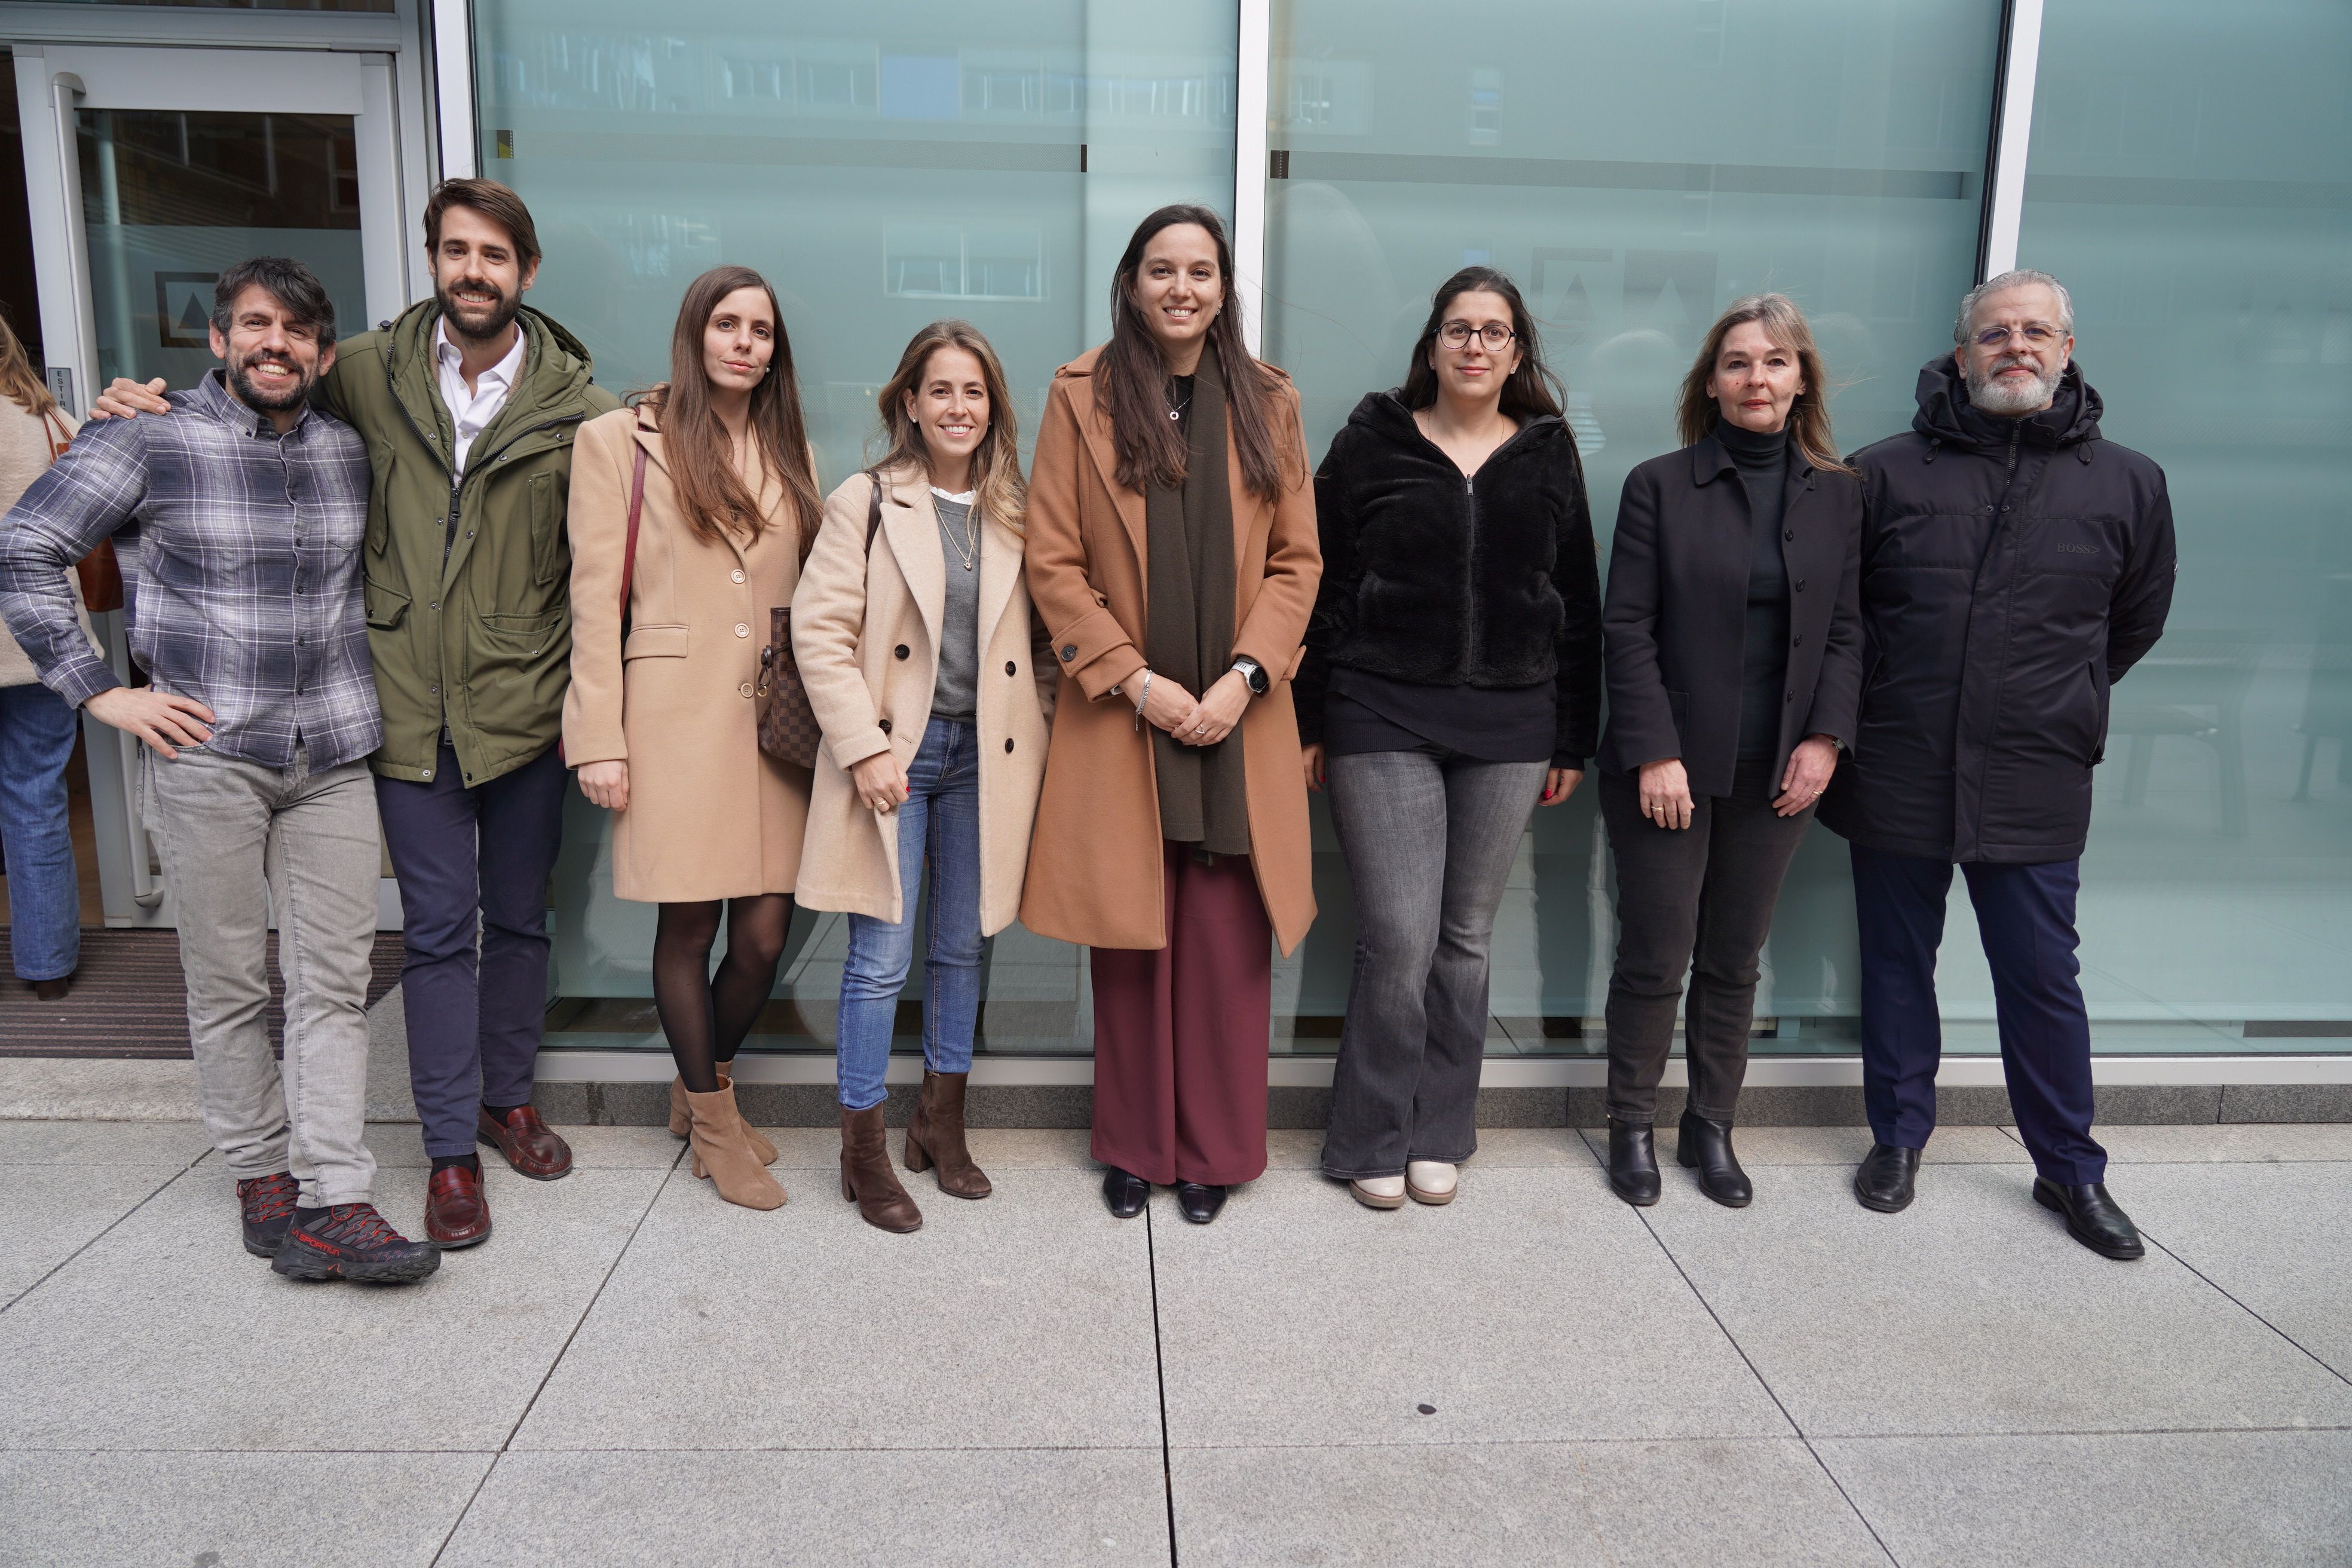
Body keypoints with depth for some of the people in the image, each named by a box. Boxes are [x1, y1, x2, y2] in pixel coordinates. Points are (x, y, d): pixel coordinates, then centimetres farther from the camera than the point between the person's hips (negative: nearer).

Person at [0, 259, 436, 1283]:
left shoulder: (351, 455, 10)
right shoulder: (149, 445, -1)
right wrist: (102, 692, -5)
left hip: (334, 757, 3)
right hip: (205, 754, -3)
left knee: (335, 982, -1)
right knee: (230, 986, 6)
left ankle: (333, 1203, 2)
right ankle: (261, 1176, 20)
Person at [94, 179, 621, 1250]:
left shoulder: (574, 402, -2)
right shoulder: (371, 372, 2)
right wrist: (155, 403, 2)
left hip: (524, 707, 0)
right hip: (411, 707, 0)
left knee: (519, 918, 13)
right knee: (437, 930, 4)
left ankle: (507, 1098, 34)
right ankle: (451, 1150, 17)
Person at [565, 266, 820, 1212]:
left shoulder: (789, 451, 16)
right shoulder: (619, 440, 3)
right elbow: (594, 599, -1)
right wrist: (599, 740, -7)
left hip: (773, 717, 4)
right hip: (675, 716, -4)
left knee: (764, 933, 3)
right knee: (688, 926, 3)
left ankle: (702, 1086, 30)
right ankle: (713, 1119, 23)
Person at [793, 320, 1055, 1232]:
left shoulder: (1014, 515, 9)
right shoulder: (866, 504, -3)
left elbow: (1039, 641, 13)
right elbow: (819, 630, -8)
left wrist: (1040, 733, 1)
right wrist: (864, 748, -14)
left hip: (983, 755, 4)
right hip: (894, 752, -4)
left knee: (961, 949, 13)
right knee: (882, 958, -1)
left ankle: (942, 1124, 30)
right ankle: (862, 1149, 14)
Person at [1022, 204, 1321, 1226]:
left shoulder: (1267, 403, 9)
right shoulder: (1082, 398, 3)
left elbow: (1297, 560, 6)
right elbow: (1053, 564, -2)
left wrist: (1245, 675, -8)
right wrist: (1137, 681, -10)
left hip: (1238, 717, 1)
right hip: (1122, 713, -1)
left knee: (1226, 940, 4)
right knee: (1130, 938, 5)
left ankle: (1214, 1151, 19)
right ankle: (1133, 1149, 22)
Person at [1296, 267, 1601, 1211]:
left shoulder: (1549, 455, 10)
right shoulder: (1373, 443, 4)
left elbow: (1578, 604, 10)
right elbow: (1325, 589, 3)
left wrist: (1572, 740, 7)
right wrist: (1310, 724, -1)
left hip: (1510, 723, 3)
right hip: (1384, 716, -2)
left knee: (1467, 937, 9)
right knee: (1399, 939, -6)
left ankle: (1438, 1135, 23)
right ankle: (1372, 1140, 11)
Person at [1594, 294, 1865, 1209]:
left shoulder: (1837, 495, 8)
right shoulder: (1660, 486, -2)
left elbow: (1845, 629, 9)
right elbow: (1628, 628, -6)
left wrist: (1826, 737, -4)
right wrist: (1653, 752, -13)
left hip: (1778, 772, 3)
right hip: (1671, 767, -3)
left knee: (1735, 960, 12)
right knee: (1656, 957, 3)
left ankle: (1711, 1127, 26)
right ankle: (1632, 1127, 20)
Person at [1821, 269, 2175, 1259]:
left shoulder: (2127, 484, 3)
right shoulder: (1884, 473, 0)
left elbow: (2135, 621, 17)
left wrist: (2060, 704, 15)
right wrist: (1860, 712, 7)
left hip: (2034, 786, 0)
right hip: (1895, 776, 0)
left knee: (2042, 976, 7)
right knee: (1896, 965, 12)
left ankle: (2070, 1168, 25)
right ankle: (1899, 1138, 29)